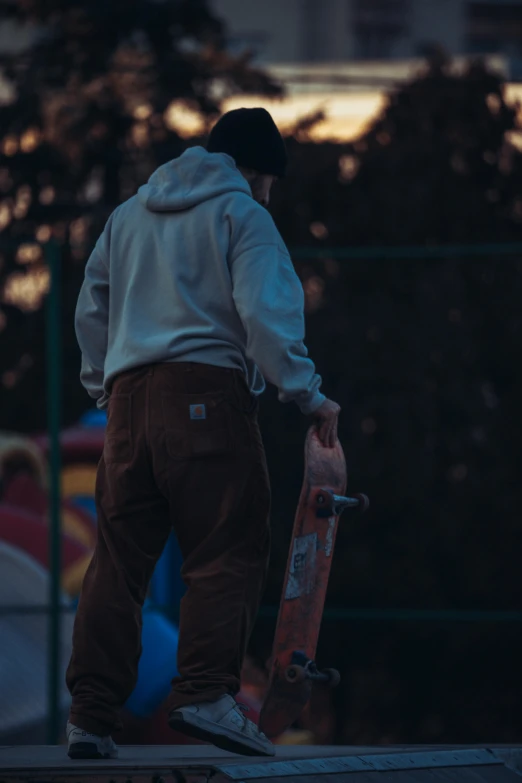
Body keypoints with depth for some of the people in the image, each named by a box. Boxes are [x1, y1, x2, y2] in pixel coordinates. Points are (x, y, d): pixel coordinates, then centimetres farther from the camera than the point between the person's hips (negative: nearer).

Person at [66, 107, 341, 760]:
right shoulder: (240, 214, 2)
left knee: (119, 559, 5)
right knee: (227, 552, -7)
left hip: (129, 395, 6)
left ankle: (90, 714, 0)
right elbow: (266, 312, -8)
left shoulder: (128, 216, 23)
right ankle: (205, 693, -23)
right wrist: (307, 395, -4)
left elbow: (91, 309, 26)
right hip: (208, 396, -6)